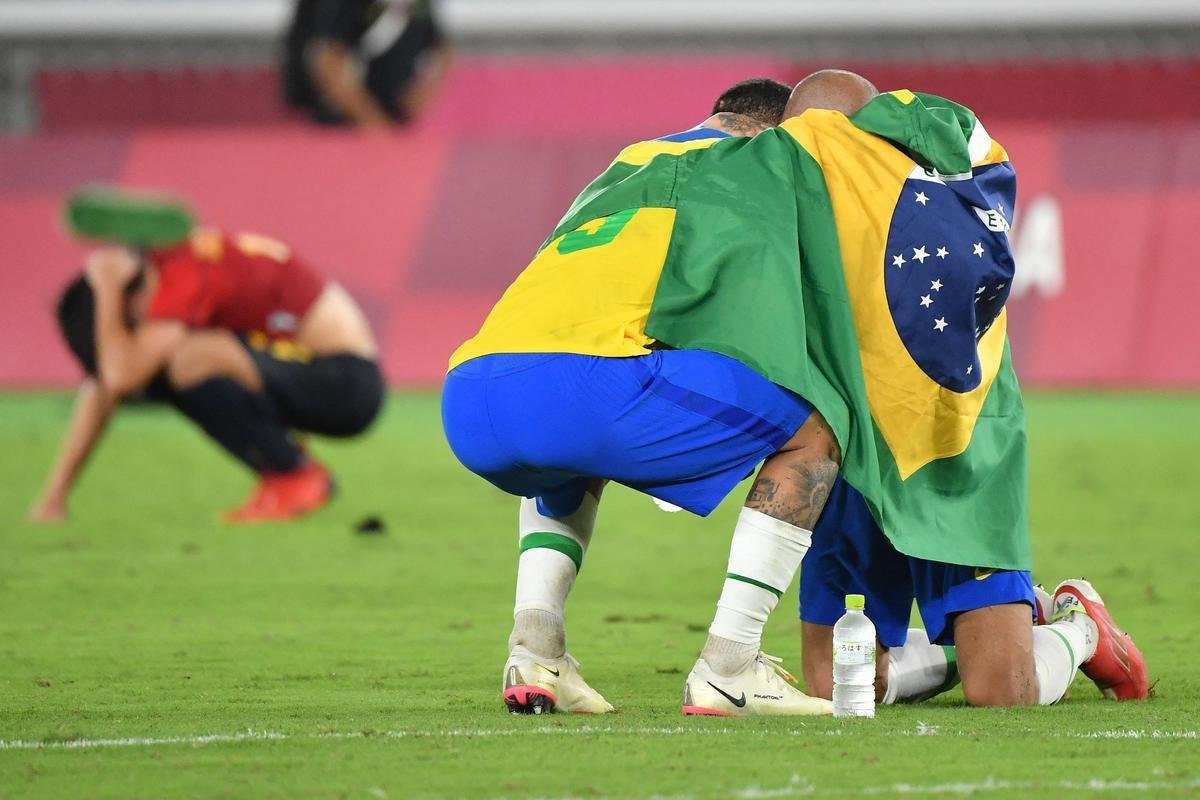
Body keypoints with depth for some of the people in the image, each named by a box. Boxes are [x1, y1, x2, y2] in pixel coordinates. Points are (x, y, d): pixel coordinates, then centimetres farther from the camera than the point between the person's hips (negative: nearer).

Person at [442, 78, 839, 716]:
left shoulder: (622, 166, 39)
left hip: (465, 405, 7)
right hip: (588, 384, -7)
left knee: (568, 463, 42)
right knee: (813, 432, 10)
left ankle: (534, 650, 17)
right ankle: (726, 668, 3)